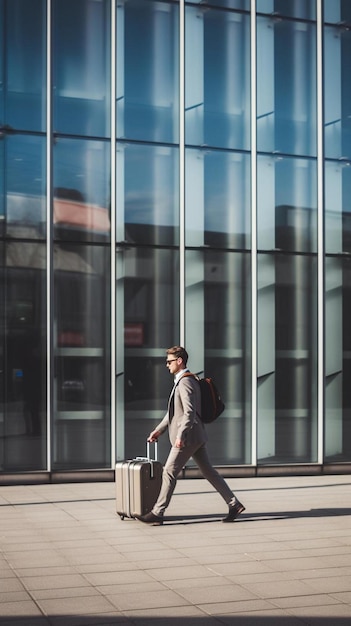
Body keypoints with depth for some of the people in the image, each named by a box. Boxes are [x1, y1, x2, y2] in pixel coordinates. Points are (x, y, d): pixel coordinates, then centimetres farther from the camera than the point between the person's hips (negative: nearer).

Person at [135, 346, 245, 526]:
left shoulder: (185, 382, -15)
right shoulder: (181, 381, 17)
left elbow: (189, 412, -24)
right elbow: (174, 411, 24)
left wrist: (180, 436, -25)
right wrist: (159, 430, 21)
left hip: (189, 437, -10)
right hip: (196, 437, 10)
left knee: (169, 473, -4)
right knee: (208, 471, 11)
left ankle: (157, 514, 2)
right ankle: (234, 504, 11)